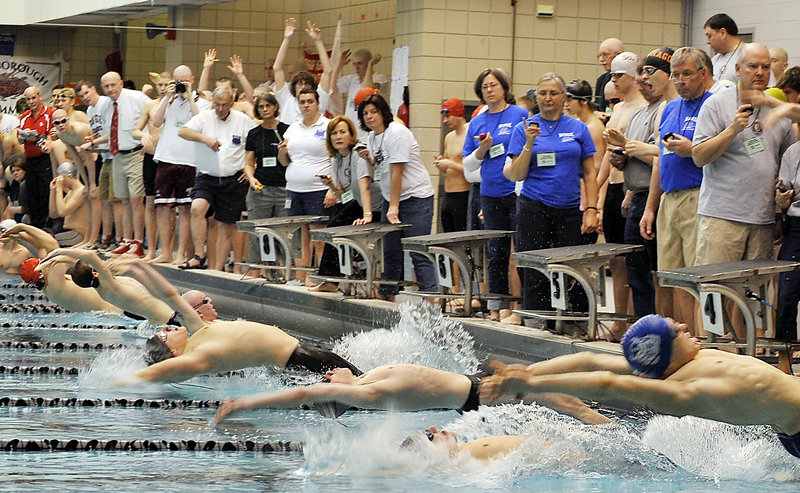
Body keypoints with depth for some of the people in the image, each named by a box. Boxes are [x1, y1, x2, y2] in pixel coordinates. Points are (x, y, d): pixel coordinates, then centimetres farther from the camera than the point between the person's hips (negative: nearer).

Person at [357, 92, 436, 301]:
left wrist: (394, 207, -20)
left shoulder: (397, 132, -15)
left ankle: (430, 296, -15)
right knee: (390, 250, 13)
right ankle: (386, 292, 24)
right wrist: (369, 158, -4)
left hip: (416, 197, -8)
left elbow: (397, 171, -19)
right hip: (390, 197, 8)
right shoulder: (372, 137, 11)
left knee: (418, 253, -12)